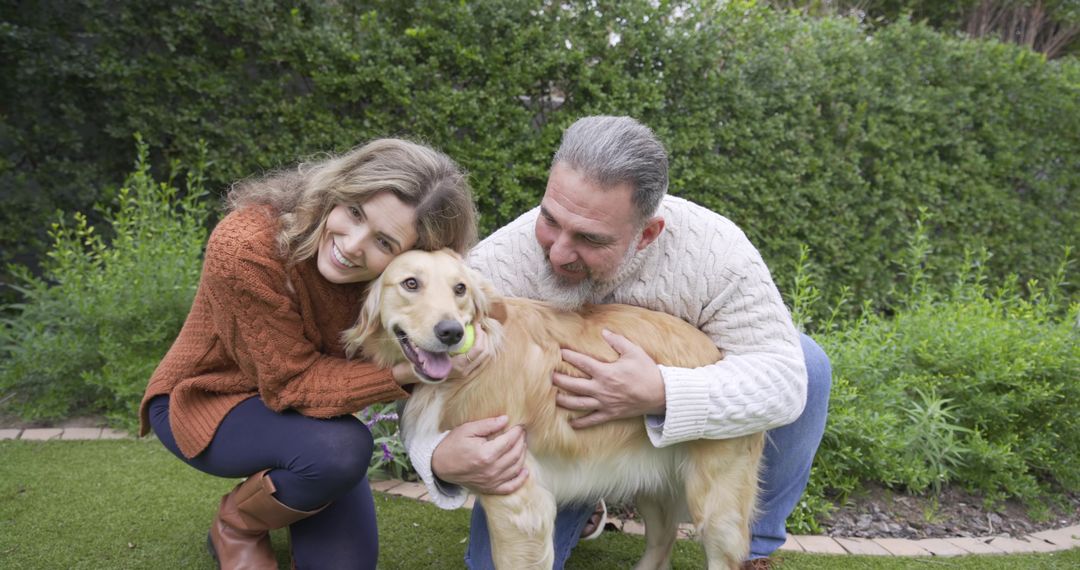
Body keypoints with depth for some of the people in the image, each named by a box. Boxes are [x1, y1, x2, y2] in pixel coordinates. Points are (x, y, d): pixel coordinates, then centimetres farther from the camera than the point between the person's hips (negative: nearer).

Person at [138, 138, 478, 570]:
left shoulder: (403, 278, -20)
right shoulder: (246, 248, -33)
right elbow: (291, 384, -29)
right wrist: (403, 372, -41)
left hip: (297, 409, 4)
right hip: (208, 398, -4)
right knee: (340, 449, -32)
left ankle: (273, 487, 26)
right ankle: (236, 527, 1)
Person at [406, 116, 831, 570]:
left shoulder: (711, 248, -28)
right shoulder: (495, 268, -28)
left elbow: (782, 374, -26)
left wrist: (663, 394, -43)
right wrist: (442, 460, -46)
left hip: (681, 424, 1)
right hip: (550, 445, 0)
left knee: (807, 364, -20)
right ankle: (580, 507, 19)